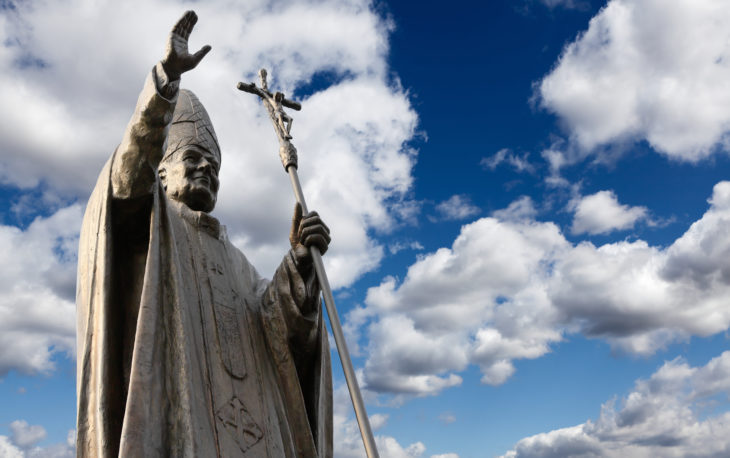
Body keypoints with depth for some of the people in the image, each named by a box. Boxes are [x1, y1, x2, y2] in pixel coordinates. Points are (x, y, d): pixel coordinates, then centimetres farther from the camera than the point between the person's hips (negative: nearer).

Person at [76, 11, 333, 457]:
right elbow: (131, 173, -9)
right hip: (169, 421, -4)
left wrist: (300, 260, -9)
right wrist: (167, 75, -16)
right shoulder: (141, 219, 16)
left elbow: (283, 329, 8)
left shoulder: (238, 263, 26)